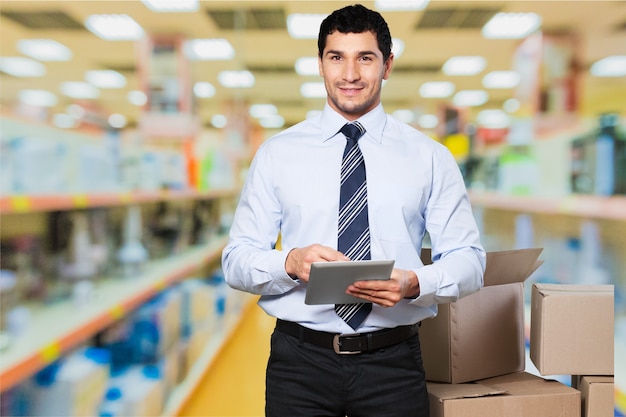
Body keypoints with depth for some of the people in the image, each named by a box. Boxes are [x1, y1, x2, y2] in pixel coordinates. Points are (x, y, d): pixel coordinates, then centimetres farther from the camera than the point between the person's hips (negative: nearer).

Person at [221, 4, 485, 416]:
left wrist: (415, 283, -21)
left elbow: (469, 259, -1)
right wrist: (291, 262, -21)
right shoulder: (277, 153, 1)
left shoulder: (429, 157, 1)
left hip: (394, 363, 1)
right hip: (300, 359, 0)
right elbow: (237, 259, -1)